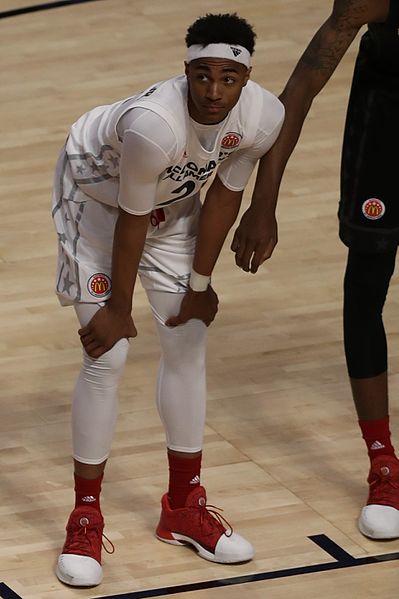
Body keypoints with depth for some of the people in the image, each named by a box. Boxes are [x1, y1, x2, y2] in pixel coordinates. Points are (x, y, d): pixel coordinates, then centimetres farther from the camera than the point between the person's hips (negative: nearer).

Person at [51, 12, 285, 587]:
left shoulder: (265, 117, -26)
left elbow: (224, 197, -9)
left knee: (189, 342, 8)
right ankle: (85, 521, 3)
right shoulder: (153, 124, -42)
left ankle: (184, 508, 23)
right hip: (97, 192, -6)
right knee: (106, 356, -10)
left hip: (172, 198, 6)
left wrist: (200, 285, -1)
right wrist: (119, 308, -15)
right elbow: (132, 221, -28)